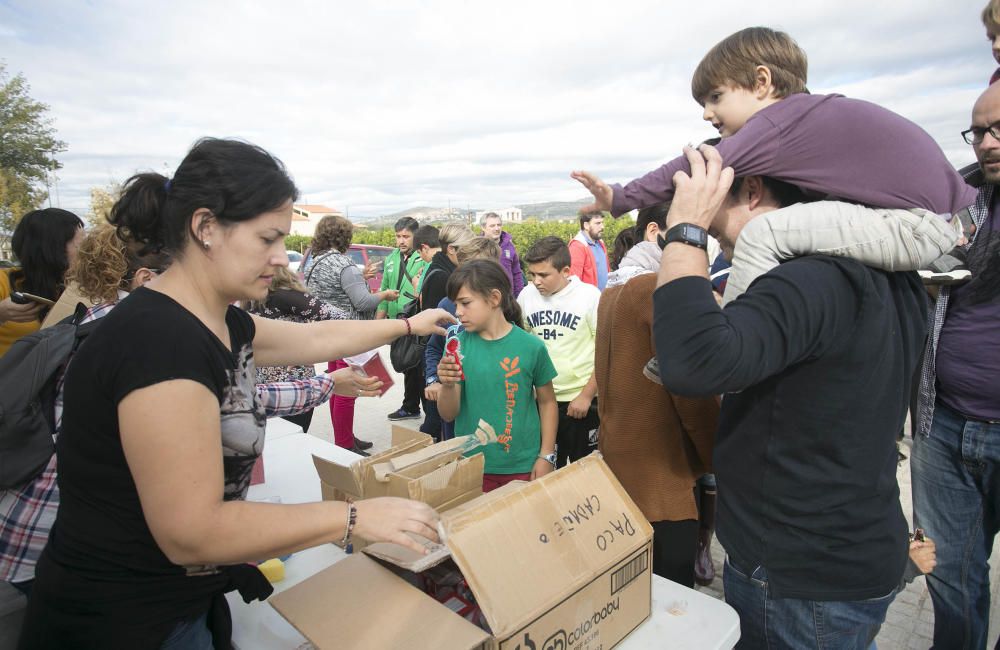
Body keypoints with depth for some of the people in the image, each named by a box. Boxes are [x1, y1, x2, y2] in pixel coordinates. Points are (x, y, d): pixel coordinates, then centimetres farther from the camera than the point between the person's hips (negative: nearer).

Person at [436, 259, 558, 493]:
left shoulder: (531, 346, -9)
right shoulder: (457, 345, -5)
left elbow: (547, 403, 2)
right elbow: (448, 414, -4)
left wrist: (546, 456, -3)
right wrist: (447, 386, -23)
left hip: (522, 468, -1)